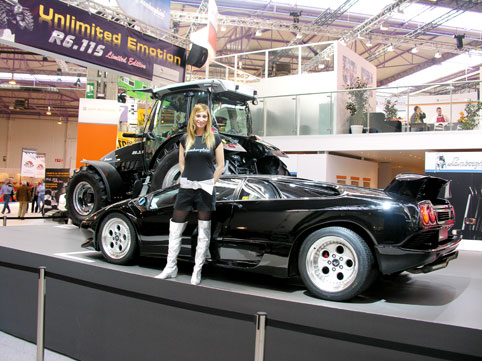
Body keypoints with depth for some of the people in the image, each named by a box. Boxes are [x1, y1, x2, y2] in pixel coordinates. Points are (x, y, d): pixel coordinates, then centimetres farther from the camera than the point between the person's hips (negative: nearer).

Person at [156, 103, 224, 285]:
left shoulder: (214, 138, 2)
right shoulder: (185, 139, 8)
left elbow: (220, 165, 3)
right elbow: (181, 163, 13)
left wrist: (210, 184, -3)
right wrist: (188, 180, 2)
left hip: (206, 187, -2)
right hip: (186, 187, 2)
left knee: (204, 231, 4)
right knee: (175, 228, 4)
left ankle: (197, 270, 14)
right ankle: (170, 268, 17)